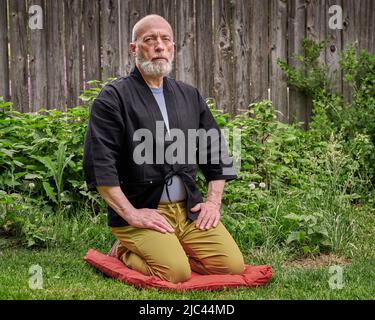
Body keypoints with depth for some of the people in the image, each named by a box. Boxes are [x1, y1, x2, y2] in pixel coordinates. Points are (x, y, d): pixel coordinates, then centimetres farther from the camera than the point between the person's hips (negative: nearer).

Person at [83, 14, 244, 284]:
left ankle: (169, 249, 14)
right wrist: (131, 214, -16)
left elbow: (216, 152, 20)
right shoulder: (113, 97, -3)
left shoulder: (190, 96, 15)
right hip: (142, 211, -5)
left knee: (233, 266, -10)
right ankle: (125, 253, 6)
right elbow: (100, 165, -12)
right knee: (176, 272, -25)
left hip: (189, 209, 6)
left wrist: (214, 201, 7)